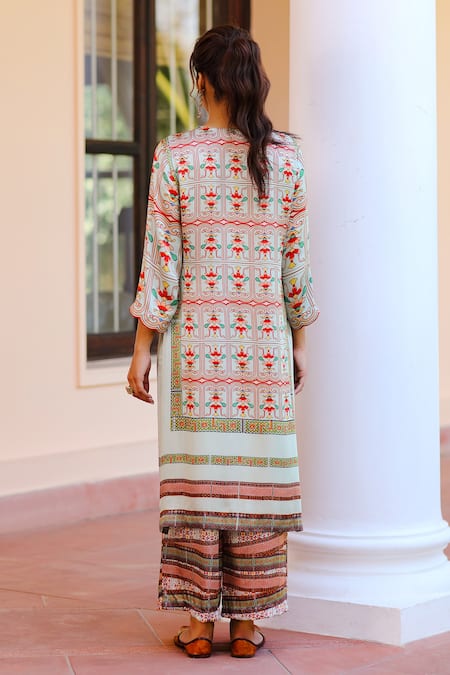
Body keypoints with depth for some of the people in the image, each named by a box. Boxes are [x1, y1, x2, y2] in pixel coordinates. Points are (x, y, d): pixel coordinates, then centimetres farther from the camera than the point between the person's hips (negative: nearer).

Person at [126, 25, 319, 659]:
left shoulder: (174, 157, -7)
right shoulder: (286, 158, -1)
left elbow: (161, 262, -7)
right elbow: (296, 261, 3)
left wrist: (142, 349, -1)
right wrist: (300, 341, 12)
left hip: (194, 338, -1)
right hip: (265, 341, 1)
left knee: (195, 472, 5)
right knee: (257, 476, 6)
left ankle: (198, 621, 9)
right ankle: (248, 622, 12)